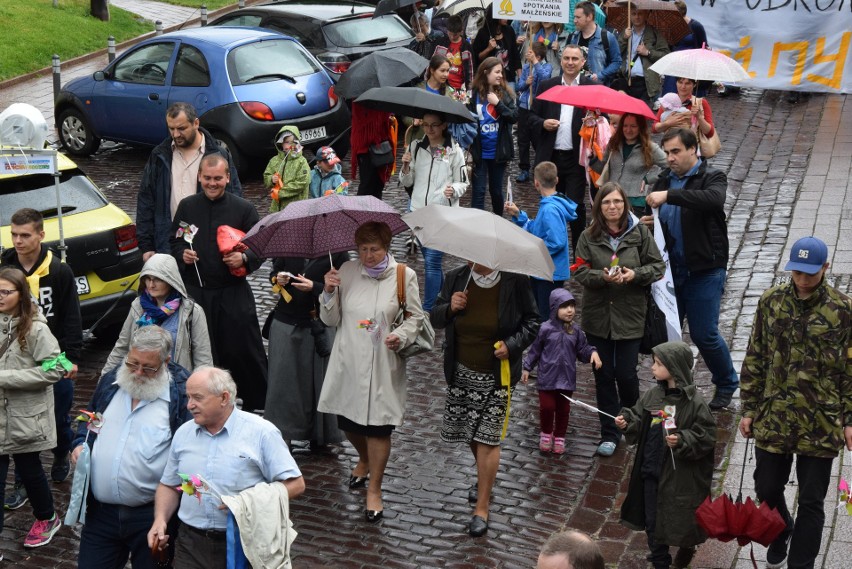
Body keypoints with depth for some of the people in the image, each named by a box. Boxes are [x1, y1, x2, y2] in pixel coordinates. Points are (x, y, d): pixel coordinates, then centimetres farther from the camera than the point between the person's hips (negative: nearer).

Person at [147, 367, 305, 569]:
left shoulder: (261, 432, -6)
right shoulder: (183, 434, 10)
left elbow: (295, 484, -8)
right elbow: (169, 485, 18)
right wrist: (160, 520, 0)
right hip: (192, 545, 4)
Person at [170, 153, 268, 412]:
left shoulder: (243, 209, 0)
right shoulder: (187, 207, 7)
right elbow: (174, 243, 16)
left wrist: (244, 258, -18)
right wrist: (182, 254, -6)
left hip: (234, 293, -2)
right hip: (196, 292, 2)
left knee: (244, 351, 0)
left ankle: (258, 407, 13)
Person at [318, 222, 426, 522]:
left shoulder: (404, 276, -4)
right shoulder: (347, 271, 2)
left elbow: (416, 316, 3)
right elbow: (331, 319, 5)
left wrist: (401, 335, -16)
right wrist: (329, 292, -12)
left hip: (382, 365, -3)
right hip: (348, 362, 3)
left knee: (378, 425, 0)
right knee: (347, 421, 15)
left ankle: (374, 489, 16)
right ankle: (364, 461, 48)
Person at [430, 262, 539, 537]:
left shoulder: (515, 282, -13)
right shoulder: (455, 278, -4)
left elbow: (532, 322, -1)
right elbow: (435, 318, 5)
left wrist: (512, 345, -19)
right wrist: (450, 308, -17)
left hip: (497, 376, -4)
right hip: (462, 372, 4)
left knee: (487, 437, -5)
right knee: (471, 433, 17)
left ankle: (481, 508, 6)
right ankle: (485, 478, 47)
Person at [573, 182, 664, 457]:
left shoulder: (639, 232, -4)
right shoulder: (589, 236, -2)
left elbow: (658, 266, 0)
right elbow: (580, 271, -4)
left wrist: (635, 274, -17)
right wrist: (603, 277, -21)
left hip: (630, 315, -1)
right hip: (598, 316, 2)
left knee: (626, 374, 0)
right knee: (604, 375, 8)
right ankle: (609, 433, 20)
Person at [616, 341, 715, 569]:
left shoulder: (694, 402, -17)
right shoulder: (652, 395, 0)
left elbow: (707, 436, -16)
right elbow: (639, 420, 9)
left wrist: (682, 441, -29)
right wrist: (626, 422, -11)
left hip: (680, 475, -5)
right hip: (652, 470, 5)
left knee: (681, 518, 10)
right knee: (652, 520, 13)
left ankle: (686, 548, 41)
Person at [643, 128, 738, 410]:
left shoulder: (712, 177, -9)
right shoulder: (665, 179, 10)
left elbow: (713, 199, -32)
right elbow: (657, 215, 20)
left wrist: (669, 195, -41)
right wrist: (649, 221, -6)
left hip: (704, 271, -6)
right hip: (671, 268, 6)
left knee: (704, 334, -1)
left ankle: (726, 384, 23)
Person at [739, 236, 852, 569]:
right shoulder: (771, 301, -1)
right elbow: (754, 359, 5)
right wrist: (749, 409, 4)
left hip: (820, 422, -2)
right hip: (774, 417, 2)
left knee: (811, 501, 5)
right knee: (767, 489, 15)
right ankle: (780, 534, 45)